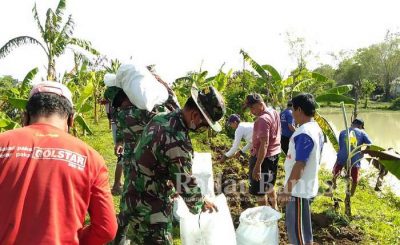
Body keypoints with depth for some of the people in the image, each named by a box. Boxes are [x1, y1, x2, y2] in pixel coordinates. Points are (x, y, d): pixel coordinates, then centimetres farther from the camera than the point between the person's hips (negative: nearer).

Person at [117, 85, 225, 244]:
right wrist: (201, 204, -1)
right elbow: (185, 184, -22)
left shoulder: (160, 118, 1)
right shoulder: (177, 141, -28)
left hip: (136, 200, 9)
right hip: (151, 211, -9)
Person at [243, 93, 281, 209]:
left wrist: (257, 166, -29)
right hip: (274, 153, 10)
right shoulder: (274, 112, 6)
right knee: (269, 184, 26)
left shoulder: (263, 119, -25)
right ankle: (274, 207, 41)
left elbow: (264, 144, -29)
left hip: (264, 156, -10)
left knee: (259, 190, 4)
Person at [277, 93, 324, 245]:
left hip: (299, 189, -9)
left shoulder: (303, 133, -24)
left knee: (296, 230, 5)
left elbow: (299, 166, -26)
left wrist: (286, 190, -19)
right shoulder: (317, 129, 7)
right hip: (308, 186, 9)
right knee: (304, 228, 23)